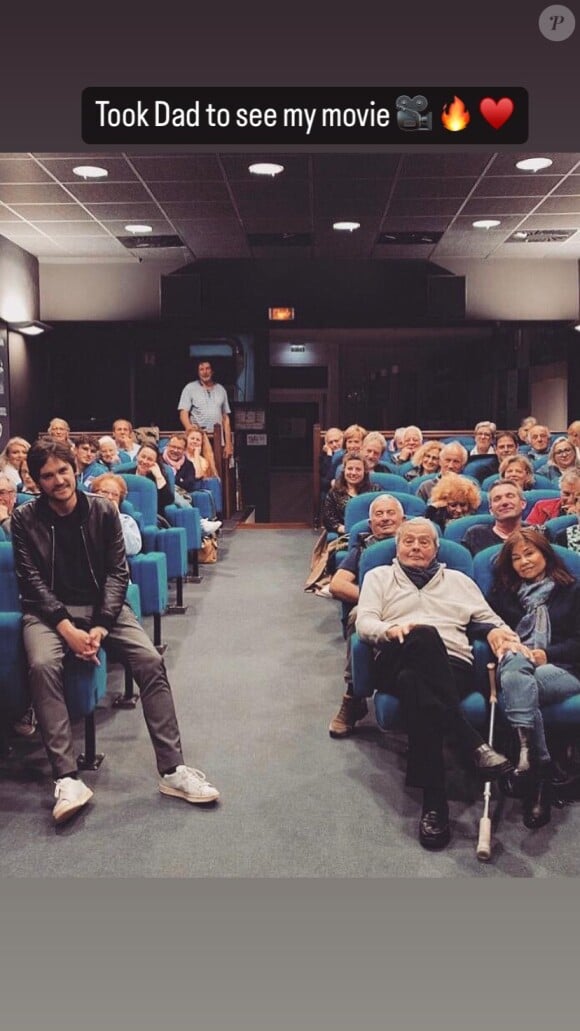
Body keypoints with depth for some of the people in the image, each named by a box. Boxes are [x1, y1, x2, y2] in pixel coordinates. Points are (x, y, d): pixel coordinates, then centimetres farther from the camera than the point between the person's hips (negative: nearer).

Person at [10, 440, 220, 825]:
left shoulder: (103, 510, 1)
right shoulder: (25, 519, -1)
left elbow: (118, 571, -2)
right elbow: (32, 580, -7)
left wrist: (101, 625, -16)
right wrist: (67, 628, -20)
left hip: (103, 604, 2)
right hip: (49, 611, -1)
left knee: (151, 661, -21)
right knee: (43, 666, -33)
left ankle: (172, 770, -15)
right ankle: (68, 779, -30)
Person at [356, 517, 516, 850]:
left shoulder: (459, 580, 29)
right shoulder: (379, 576, 23)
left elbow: (490, 619, 22)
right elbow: (364, 622, 8)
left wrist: (497, 631, -3)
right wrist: (391, 630, -14)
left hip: (453, 667, 1)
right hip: (398, 662, -1)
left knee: (415, 683, -38)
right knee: (424, 636, -39)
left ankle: (434, 801, -41)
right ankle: (473, 743, -42)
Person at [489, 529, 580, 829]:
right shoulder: (503, 592, 24)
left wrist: (546, 655, -10)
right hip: (516, 664, 1)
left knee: (516, 680, -35)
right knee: (517, 663, -37)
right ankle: (540, 766, -48)